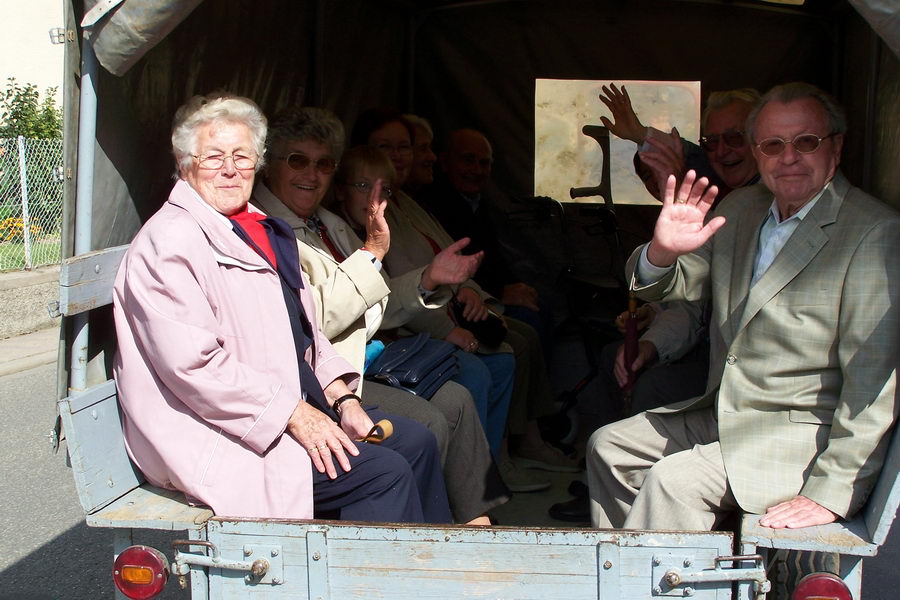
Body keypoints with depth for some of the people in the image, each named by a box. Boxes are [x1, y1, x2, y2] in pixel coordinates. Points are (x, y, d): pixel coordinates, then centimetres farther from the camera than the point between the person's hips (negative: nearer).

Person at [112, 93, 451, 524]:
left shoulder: (260, 230, 15)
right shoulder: (169, 241, -14)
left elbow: (304, 329, 18)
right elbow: (193, 365, -22)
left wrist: (343, 399, 3)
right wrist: (294, 415, -20)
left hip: (299, 407, 9)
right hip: (217, 433, -9)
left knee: (415, 441, 4)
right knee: (383, 472, -18)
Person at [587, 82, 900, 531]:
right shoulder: (739, 208, 6)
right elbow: (675, 285, 8)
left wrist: (832, 492, -23)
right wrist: (662, 252, -17)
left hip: (807, 432, -7)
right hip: (721, 414, 8)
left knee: (675, 480, -24)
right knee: (609, 448, 8)